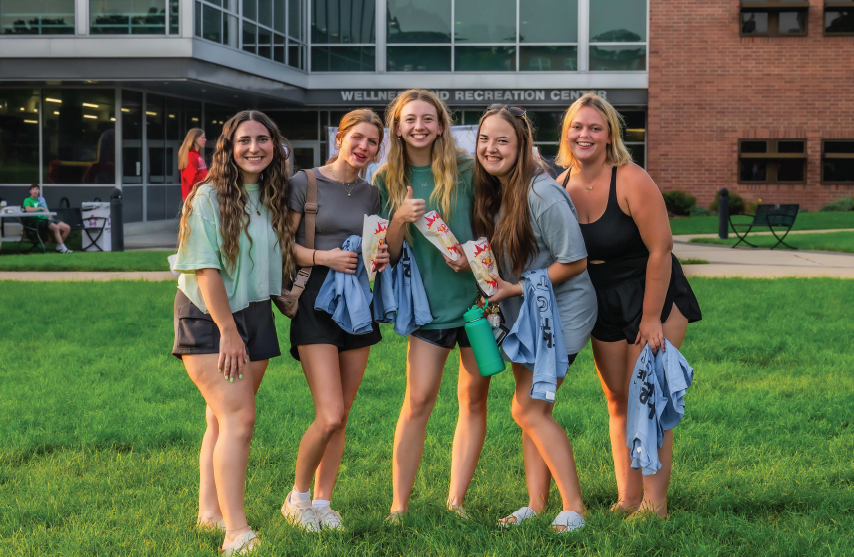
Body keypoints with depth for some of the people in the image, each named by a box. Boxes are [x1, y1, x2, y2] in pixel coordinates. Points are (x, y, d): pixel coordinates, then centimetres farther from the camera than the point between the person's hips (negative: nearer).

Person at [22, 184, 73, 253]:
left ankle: (59, 246, 3)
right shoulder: (27, 200, 4)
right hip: (40, 221, -7)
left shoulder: (42, 199, 25)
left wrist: (49, 216, 3)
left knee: (67, 228, -9)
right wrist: (40, 208, -10)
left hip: (48, 219, 7)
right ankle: (63, 249, -29)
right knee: (56, 227, -34)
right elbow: (28, 209, -18)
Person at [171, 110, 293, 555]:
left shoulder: (273, 199, 8)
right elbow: (206, 269, -15)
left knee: (224, 418, 11)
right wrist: (228, 330, -16)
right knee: (239, 418, -16)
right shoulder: (209, 198, -11)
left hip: (254, 316, 6)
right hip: (207, 318, -6)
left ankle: (211, 510, 21)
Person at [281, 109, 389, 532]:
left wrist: (382, 257, 0)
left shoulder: (370, 194, 12)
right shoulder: (306, 183, -4)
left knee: (342, 416, 7)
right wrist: (323, 257, -19)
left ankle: (322, 501, 18)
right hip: (316, 302, -6)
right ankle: (297, 497, 8)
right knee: (330, 416, -13)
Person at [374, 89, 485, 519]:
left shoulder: (465, 170, -1)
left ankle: (455, 501, 14)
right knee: (418, 400, -9)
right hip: (429, 302, 0)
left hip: (477, 294, 1)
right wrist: (400, 218, -18)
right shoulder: (386, 180, 2)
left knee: (474, 399, 4)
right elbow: (388, 253, 1)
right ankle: (399, 507, -2)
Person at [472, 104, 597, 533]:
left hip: (561, 312, -8)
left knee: (528, 410, -10)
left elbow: (575, 262, -20)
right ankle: (536, 506, 17)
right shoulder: (494, 192, 3)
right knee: (534, 411, 10)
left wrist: (516, 288, -17)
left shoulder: (542, 195, -23)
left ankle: (573, 509, -2)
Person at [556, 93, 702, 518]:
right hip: (604, 302, 6)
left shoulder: (631, 181, -21)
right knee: (617, 402, 7)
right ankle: (627, 501, 13)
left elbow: (660, 250, -19)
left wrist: (651, 319, -18)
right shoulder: (561, 186, -3)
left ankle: (655, 505, -3)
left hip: (654, 295, -6)